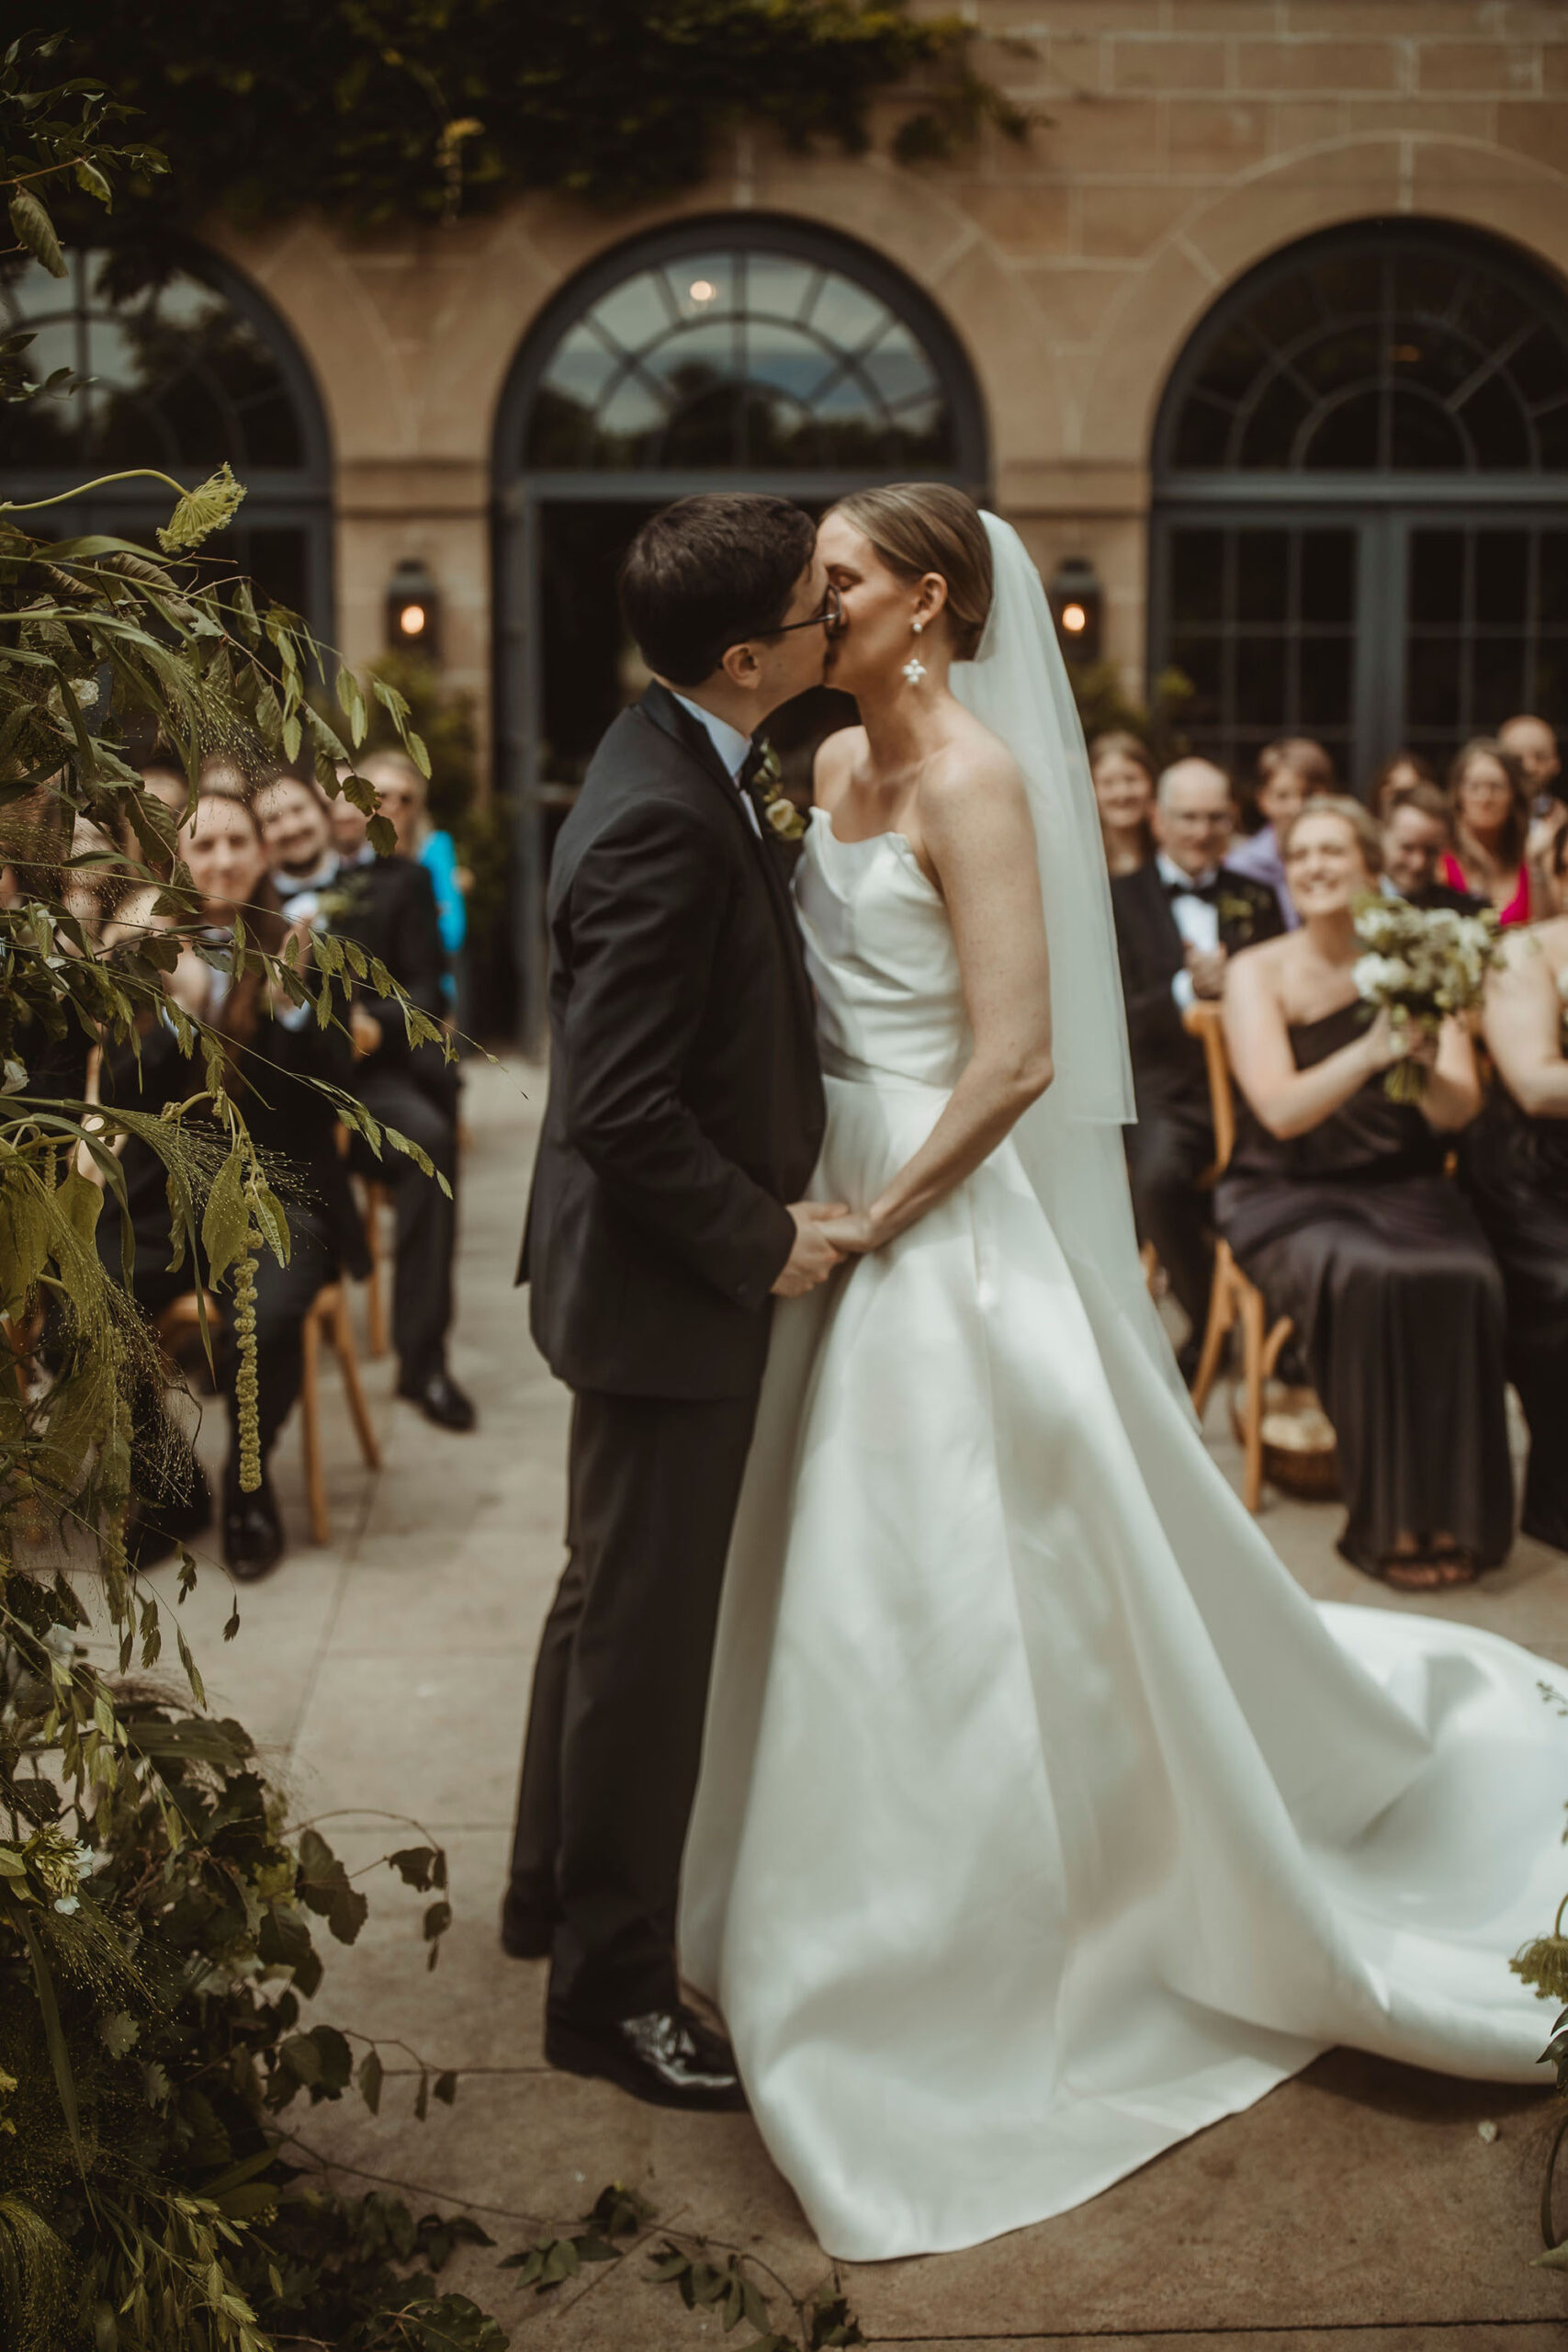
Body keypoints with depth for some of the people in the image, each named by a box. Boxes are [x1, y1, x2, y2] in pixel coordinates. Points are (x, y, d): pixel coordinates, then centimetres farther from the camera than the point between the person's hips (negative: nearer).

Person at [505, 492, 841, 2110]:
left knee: (615, 1598, 23)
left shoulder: (678, 762, 6)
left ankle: (559, 1887, 42)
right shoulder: (665, 817, -26)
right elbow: (623, 1107, -29)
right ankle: (610, 1984, 19)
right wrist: (761, 1241, -18)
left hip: (654, 1267, 11)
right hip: (665, 1283, -11)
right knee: (644, 1628, 3)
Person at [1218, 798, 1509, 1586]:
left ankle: (1451, 1513, -14)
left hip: (1403, 1187, 2)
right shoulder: (1258, 973, -1)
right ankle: (1389, 1521, -17)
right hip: (1289, 1196, -2)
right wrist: (1371, 1051, -30)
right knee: (1371, 1279, -33)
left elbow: (1458, 1112, -4)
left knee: (1466, 1279, -29)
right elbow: (1281, 1109, -15)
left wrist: (1427, 1061, -26)